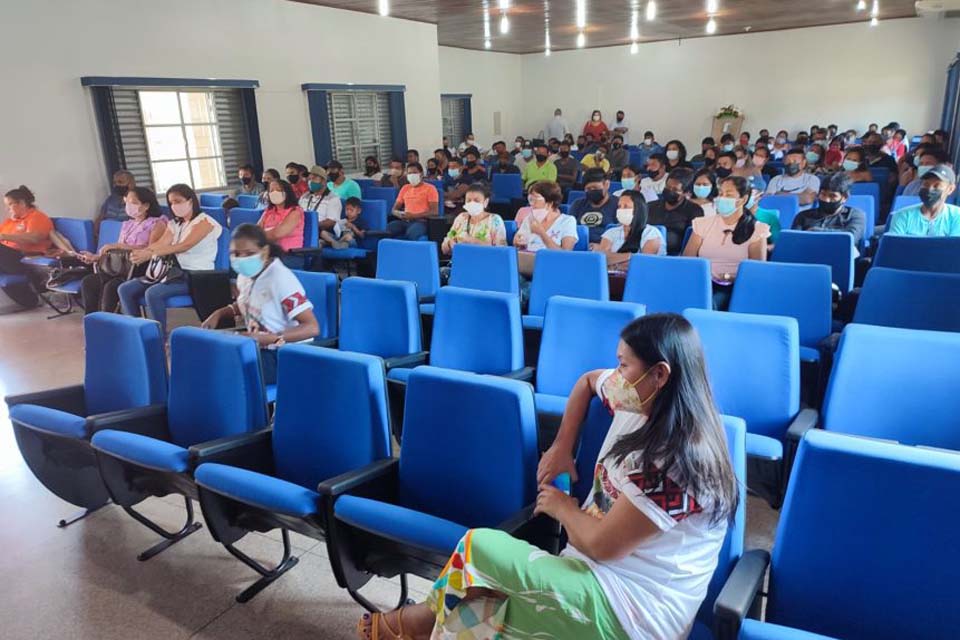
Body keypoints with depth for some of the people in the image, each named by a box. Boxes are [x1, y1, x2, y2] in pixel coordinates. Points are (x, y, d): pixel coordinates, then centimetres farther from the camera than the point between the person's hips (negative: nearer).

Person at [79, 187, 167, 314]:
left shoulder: (157, 223, -3)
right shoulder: (127, 224, 21)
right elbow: (118, 251, 20)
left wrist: (119, 246, -20)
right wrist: (95, 257, 4)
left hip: (143, 271, -8)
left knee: (111, 286, -30)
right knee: (88, 282, -12)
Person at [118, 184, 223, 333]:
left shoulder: (204, 221, -5)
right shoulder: (174, 224, 20)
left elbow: (184, 246, -20)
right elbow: (160, 243, 3)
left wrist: (150, 254, -29)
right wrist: (141, 253, -20)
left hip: (197, 275, -8)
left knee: (153, 293, -31)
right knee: (125, 289, -4)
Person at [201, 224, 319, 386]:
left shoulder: (281, 279, -22)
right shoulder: (245, 274, 2)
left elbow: (312, 328, -27)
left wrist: (271, 339, -35)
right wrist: (219, 313, 7)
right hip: (257, 348, 8)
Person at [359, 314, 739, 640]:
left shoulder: (674, 461, -27)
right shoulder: (641, 403, -2)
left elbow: (602, 544, -22)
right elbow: (587, 382, 19)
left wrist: (561, 507, -3)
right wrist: (561, 446, 11)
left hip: (631, 607, -8)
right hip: (608, 572, 8)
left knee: (478, 548, -11)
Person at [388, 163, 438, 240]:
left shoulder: (430, 188, 4)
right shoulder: (405, 188, 20)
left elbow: (434, 212, -5)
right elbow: (394, 209, 21)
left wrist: (414, 215, -16)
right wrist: (399, 214, -5)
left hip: (421, 221, -4)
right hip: (405, 221, 4)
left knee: (411, 232, -40)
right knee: (389, 229, -30)